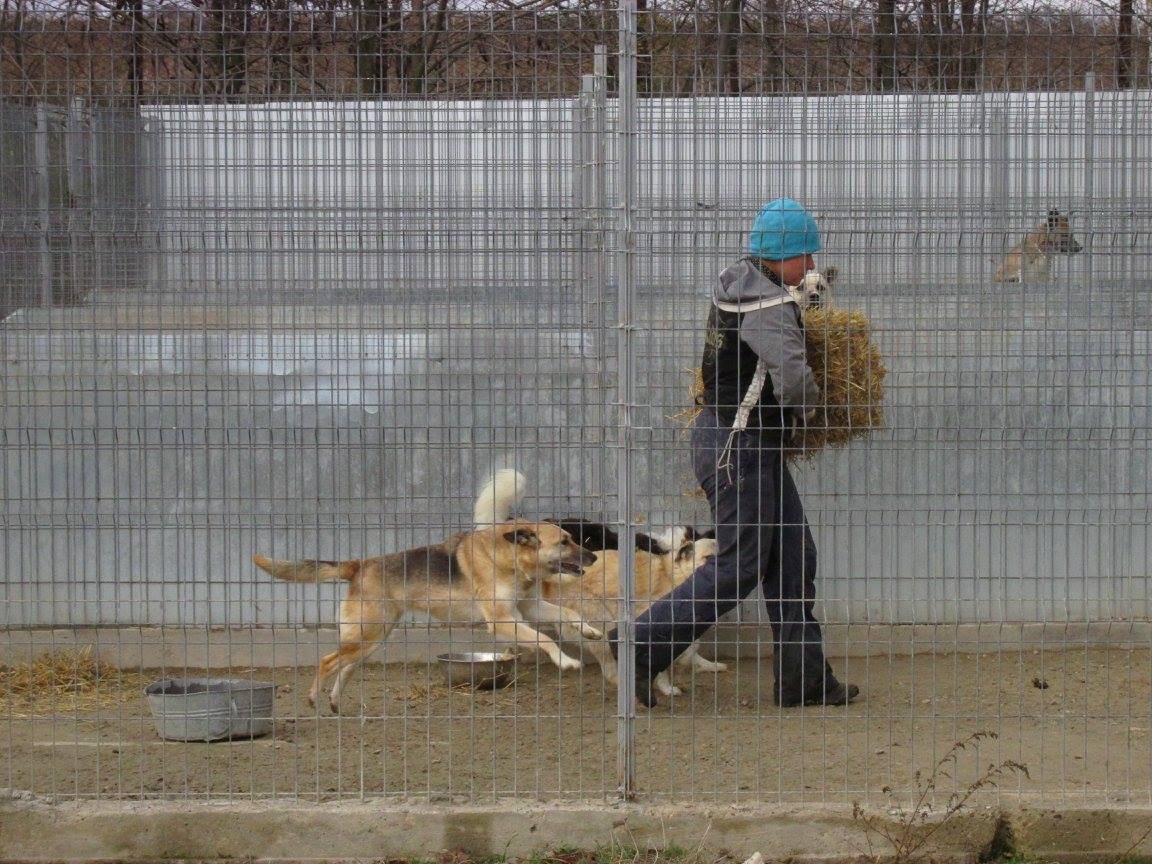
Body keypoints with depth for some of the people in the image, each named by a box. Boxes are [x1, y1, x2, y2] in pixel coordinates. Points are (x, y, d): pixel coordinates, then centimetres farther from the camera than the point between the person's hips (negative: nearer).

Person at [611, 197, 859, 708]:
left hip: (754, 446, 10)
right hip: (737, 448, -10)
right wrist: (808, 408, -7)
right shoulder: (769, 306, -21)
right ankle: (643, 647, 0)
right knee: (739, 566, -4)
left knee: (792, 555, 11)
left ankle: (803, 676, 13)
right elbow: (793, 379, -29)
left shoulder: (736, 281, 8)